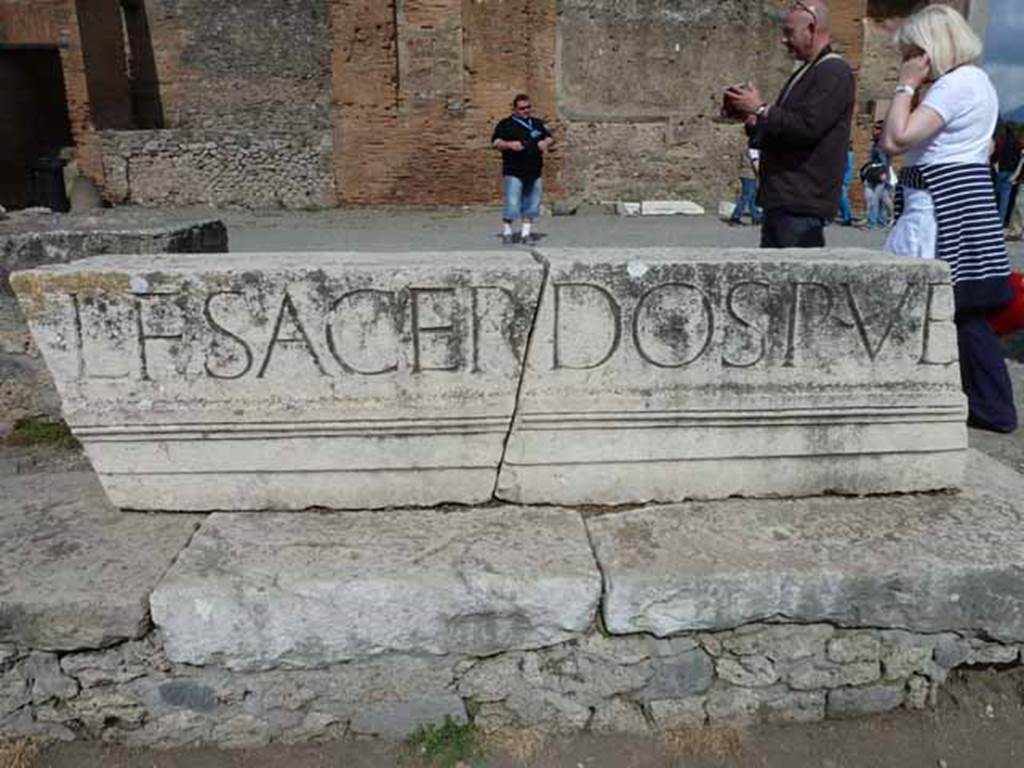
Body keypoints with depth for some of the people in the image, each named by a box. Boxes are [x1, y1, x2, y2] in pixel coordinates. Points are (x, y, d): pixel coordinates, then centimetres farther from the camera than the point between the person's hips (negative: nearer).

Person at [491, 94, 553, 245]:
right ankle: (506, 232, 6)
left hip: (534, 172, 5)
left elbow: (550, 138, 23)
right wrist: (509, 144, -22)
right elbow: (495, 142, -4)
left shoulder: (537, 123, 17)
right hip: (513, 172, -5)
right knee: (511, 203, -8)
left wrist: (546, 142, -1)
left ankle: (526, 233, 17)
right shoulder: (505, 124, 2)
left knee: (531, 204, 8)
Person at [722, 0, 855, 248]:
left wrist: (760, 109, -12)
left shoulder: (834, 72, -11)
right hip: (782, 198, 10)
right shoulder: (806, 72, 21)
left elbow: (806, 127, -23)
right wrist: (750, 118, 8)